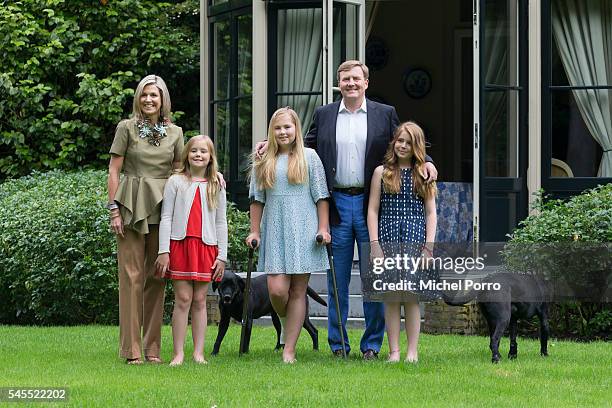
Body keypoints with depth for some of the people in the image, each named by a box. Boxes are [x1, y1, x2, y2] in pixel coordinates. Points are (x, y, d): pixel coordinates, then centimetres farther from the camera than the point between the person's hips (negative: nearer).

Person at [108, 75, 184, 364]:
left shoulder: (174, 133, 11)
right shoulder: (127, 128, 1)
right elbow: (114, 170, 0)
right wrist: (114, 208, -7)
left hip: (162, 209, 3)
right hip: (133, 207, -3)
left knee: (157, 276, 5)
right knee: (132, 275, -6)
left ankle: (153, 347, 10)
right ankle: (132, 349, -6)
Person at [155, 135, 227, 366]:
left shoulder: (216, 186, 10)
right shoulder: (176, 182, 4)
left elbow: (221, 223, 11)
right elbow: (166, 217, 1)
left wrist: (222, 256, 5)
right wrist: (163, 251, -7)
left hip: (206, 247, 2)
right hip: (180, 244, -2)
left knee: (200, 301, 4)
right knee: (183, 299, -5)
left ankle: (199, 353, 6)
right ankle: (178, 354, -3)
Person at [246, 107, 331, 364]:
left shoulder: (309, 157, 5)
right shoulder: (263, 161, 10)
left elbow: (321, 196, 4)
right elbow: (257, 199, 13)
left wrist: (323, 228, -2)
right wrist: (254, 231, 8)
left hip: (303, 231, -1)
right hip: (274, 231, 1)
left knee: (298, 291, -1)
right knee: (277, 289, -10)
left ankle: (289, 350, 2)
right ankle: (285, 322, 23)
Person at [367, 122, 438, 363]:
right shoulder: (382, 172, 8)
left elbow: (431, 212, 7)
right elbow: (372, 209, 5)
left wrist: (429, 246, -2)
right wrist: (374, 243, -5)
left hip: (415, 240, 0)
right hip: (388, 239, 0)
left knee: (412, 297, -3)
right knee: (391, 297, -1)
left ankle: (412, 352, 1)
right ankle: (394, 351, 2)